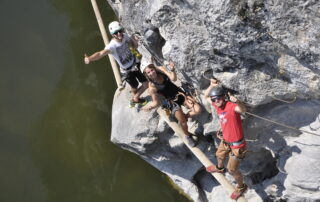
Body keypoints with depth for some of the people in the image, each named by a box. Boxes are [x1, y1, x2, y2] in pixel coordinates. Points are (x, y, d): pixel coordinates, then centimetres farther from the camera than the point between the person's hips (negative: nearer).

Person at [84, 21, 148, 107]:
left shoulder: (125, 36, -14)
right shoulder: (112, 46, -30)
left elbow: (134, 47, 3)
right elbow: (101, 53, -48)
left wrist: (135, 42, -22)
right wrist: (89, 58, -66)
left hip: (135, 65, 5)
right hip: (127, 71, -5)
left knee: (146, 84, 8)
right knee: (134, 88, 13)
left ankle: (135, 98, 37)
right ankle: (135, 98, 49)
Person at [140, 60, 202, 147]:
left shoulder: (160, 69, -12)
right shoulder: (152, 87, -20)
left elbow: (173, 78, -24)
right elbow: (156, 102, -13)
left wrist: (172, 70, -42)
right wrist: (148, 107, -32)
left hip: (179, 93, 4)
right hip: (171, 102, -4)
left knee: (197, 109, -9)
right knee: (183, 122, -7)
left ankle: (184, 117, 22)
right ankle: (188, 136, 27)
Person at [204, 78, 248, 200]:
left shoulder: (231, 106, -32)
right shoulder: (217, 104, -8)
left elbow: (243, 109, -53)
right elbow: (206, 96, 9)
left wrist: (237, 102, -75)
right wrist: (212, 86, -10)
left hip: (237, 144, -8)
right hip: (226, 140, 8)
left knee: (232, 170, 7)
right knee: (219, 155, 36)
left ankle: (241, 187, 35)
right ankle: (220, 168, 70)